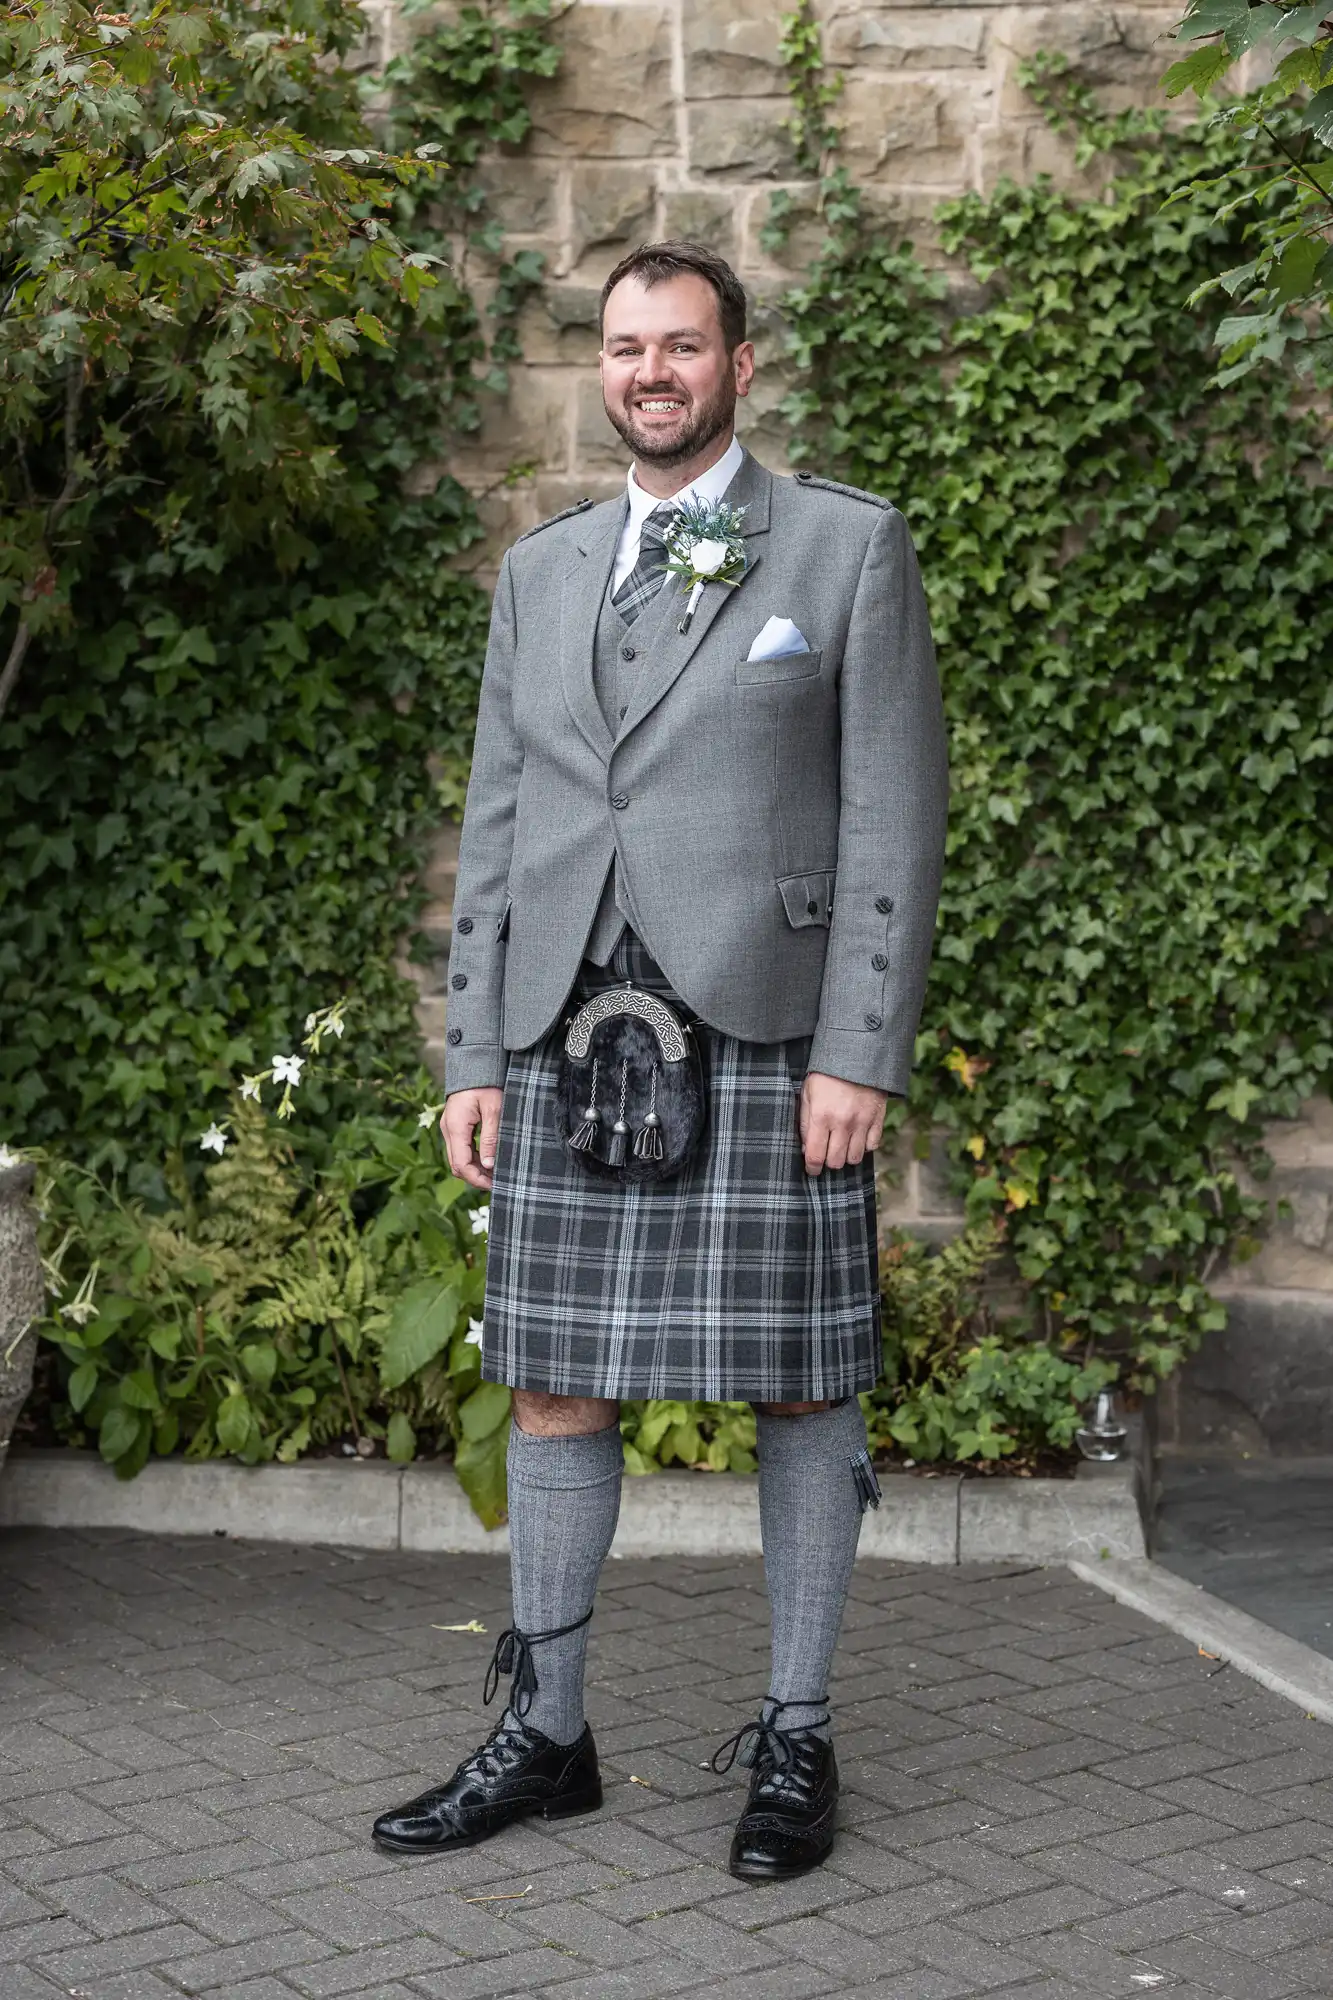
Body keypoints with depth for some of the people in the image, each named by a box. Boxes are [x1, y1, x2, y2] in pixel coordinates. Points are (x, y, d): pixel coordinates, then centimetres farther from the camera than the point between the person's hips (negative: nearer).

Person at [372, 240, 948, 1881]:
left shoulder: (850, 545, 3)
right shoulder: (541, 571, 16)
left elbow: (895, 816, -3)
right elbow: (498, 825, 14)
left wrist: (861, 1053, -11)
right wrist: (474, 1056, 7)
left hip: (764, 1031, -4)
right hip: (570, 1031, 4)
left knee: (796, 1386, 2)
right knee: (553, 1386, 6)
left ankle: (795, 1744, 14)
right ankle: (543, 1736, 18)